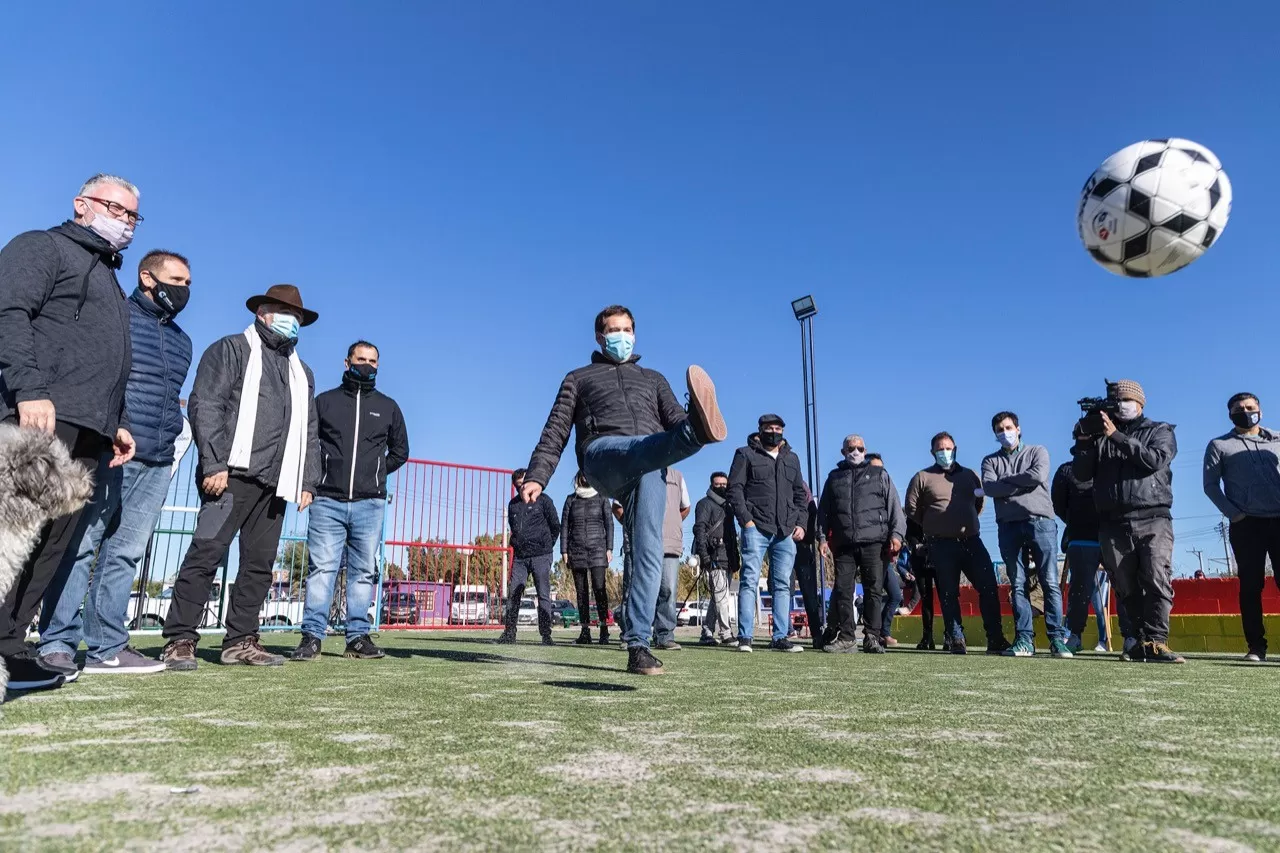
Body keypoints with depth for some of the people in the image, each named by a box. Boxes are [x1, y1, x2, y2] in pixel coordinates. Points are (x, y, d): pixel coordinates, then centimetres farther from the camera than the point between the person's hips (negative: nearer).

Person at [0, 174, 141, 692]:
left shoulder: (109, 279, 31)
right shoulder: (43, 247, 7)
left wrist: (116, 422, 19)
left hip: (88, 433, 8)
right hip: (42, 415, -8)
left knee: (53, 542, 4)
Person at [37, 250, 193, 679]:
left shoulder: (181, 340, 21)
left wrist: (174, 440, 13)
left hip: (156, 464, 6)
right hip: (107, 452, -6)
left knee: (125, 553, 6)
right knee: (79, 547, -4)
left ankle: (106, 646, 9)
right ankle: (58, 643, 2)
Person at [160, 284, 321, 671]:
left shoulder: (301, 372, 25)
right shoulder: (231, 350, 6)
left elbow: (310, 433, 24)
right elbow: (204, 406, -6)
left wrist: (307, 481, 13)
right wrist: (214, 464, -16)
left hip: (275, 484, 6)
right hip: (233, 476, -6)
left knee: (260, 563, 5)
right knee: (206, 554, -7)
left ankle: (240, 640, 12)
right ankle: (180, 639, -1)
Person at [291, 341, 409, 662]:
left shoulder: (388, 407, 13)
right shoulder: (325, 401, 9)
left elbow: (400, 451, 20)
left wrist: (376, 474, 9)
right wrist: (316, 477, 2)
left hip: (370, 504, 2)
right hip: (328, 501, -1)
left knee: (364, 572, 3)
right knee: (321, 568, -4)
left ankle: (358, 636, 8)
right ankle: (312, 636, -2)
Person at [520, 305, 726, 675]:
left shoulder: (654, 379, 34)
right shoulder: (579, 378, 29)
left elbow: (675, 421, 16)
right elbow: (556, 432, 19)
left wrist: (691, 423, -11)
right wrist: (537, 477, 2)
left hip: (649, 466, 3)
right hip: (603, 454, -2)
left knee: (648, 551, -14)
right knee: (641, 448, -39)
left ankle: (637, 645, -12)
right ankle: (698, 429, -70)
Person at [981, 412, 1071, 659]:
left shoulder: (1037, 452, 12)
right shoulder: (990, 460, 16)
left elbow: (1038, 476, -9)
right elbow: (989, 487, -3)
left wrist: (1004, 481, 0)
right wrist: (1022, 484, -7)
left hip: (1041, 522, -2)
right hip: (1009, 526, 2)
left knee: (1050, 582, -5)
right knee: (1018, 585, 1)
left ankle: (1057, 638, -3)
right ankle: (1024, 639, 2)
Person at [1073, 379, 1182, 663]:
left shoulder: (1160, 431, 13)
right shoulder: (1101, 436, 17)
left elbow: (1155, 459, -9)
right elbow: (1081, 474, 8)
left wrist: (1117, 436, -13)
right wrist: (1084, 439, -5)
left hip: (1152, 520, -2)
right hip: (1113, 525, 2)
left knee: (1158, 582, -15)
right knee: (1127, 590, 3)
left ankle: (1155, 643, -18)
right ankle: (1138, 641, 9)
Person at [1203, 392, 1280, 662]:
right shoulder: (1219, 445, 10)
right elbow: (1210, 484, 3)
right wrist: (1233, 513, -8)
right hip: (1246, 525, -1)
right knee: (1251, 585, -1)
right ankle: (1256, 646, 2)